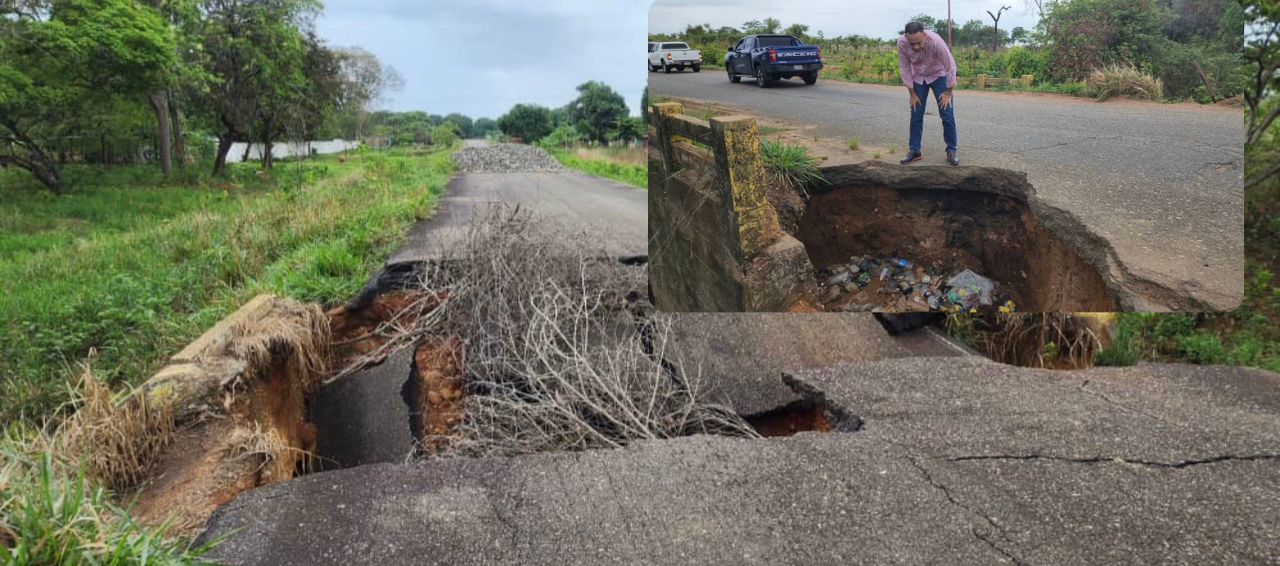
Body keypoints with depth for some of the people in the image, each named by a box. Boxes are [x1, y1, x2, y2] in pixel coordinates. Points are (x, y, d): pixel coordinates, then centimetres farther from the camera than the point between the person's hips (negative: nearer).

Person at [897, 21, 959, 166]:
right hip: (918, 77, 2)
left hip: (938, 75, -2)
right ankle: (914, 150, 8)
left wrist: (948, 92, -17)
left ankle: (951, 150, 2)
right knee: (916, 115, 0)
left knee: (947, 114, -7)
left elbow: (950, 66, -24)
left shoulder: (936, 41, -37)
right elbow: (905, 69, -14)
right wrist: (912, 94, -9)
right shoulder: (901, 43, -29)